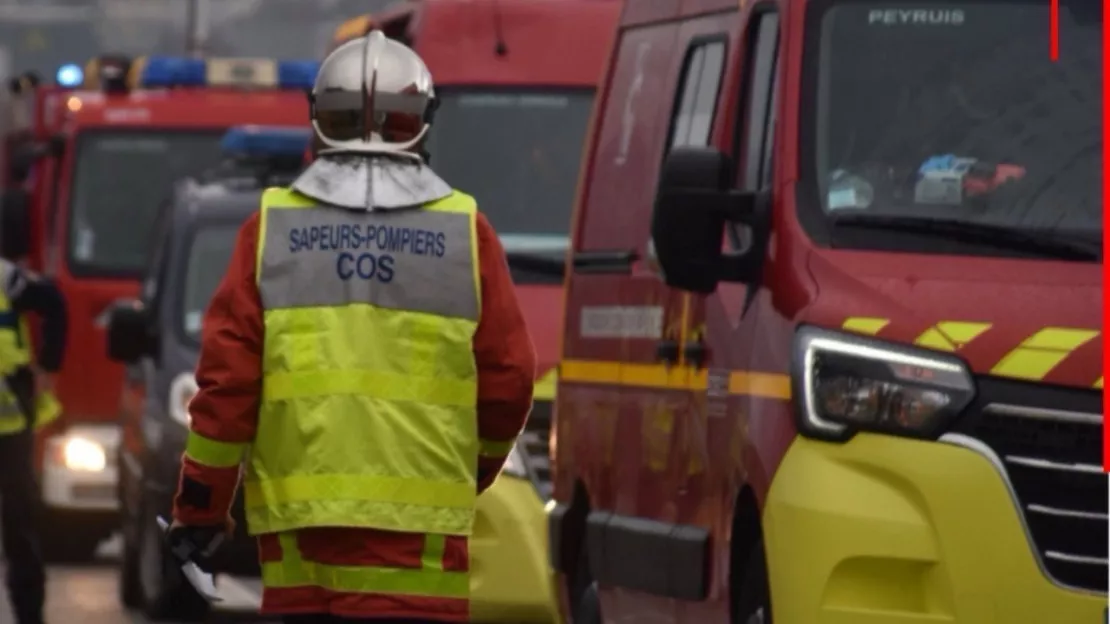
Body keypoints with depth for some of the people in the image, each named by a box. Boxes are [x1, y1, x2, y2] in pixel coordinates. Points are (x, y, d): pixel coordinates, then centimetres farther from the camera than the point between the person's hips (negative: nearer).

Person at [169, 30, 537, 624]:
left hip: (299, 509, 2)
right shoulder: (463, 230, 3)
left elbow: (228, 374, 1)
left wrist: (201, 502, 10)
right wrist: (477, 467, 26)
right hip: (418, 521, -2)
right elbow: (508, 378, 7)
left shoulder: (272, 226, 5)